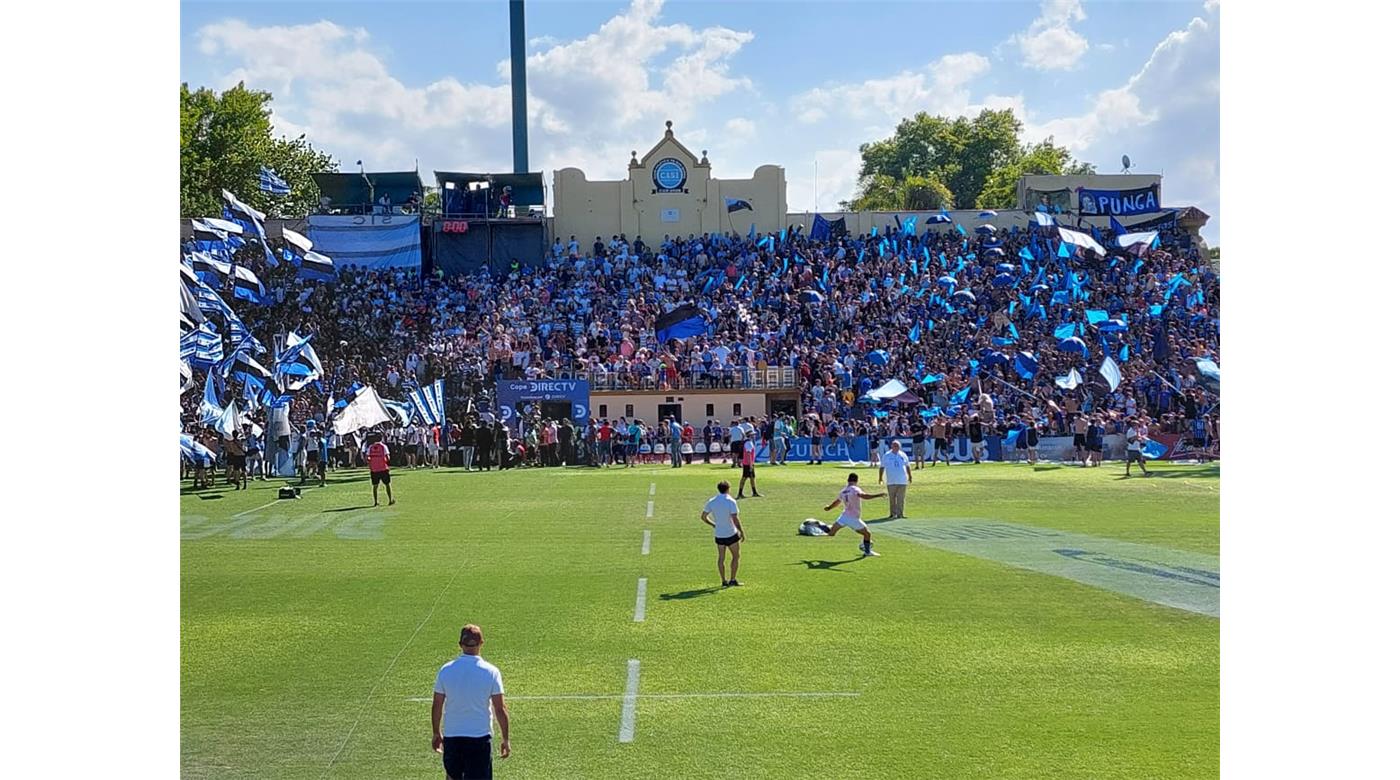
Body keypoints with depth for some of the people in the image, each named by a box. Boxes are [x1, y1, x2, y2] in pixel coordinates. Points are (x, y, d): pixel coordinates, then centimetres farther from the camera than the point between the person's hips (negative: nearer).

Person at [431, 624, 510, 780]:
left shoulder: (445, 670, -2)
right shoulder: (491, 672, -8)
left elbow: (437, 707, 4)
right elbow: (500, 710, -7)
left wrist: (436, 734, 17)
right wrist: (506, 739, 2)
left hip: (451, 736, 2)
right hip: (480, 737, -2)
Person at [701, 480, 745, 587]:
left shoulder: (711, 502, 0)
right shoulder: (731, 501, -15)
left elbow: (703, 517, 6)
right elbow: (735, 519, -21)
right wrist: (742, 532, -11)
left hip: (718, 535, 4)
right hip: (731, 534, -4)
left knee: (721, 557, 13)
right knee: (735, 556, 11)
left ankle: (723, 581, 14)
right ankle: (733, 580, 9)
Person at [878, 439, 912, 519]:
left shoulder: (903, 455, 11)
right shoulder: (886, 455, 4)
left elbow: (907, 466, 19)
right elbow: (882, 467, 5)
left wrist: (910, 476, 16)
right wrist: (880, 478, 0)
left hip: (902, 481, 2)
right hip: (891, 481, -2)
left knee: (901, 498, -1)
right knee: (892, 498, -1)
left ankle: (900, 513, 2)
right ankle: (893, 513, 6)